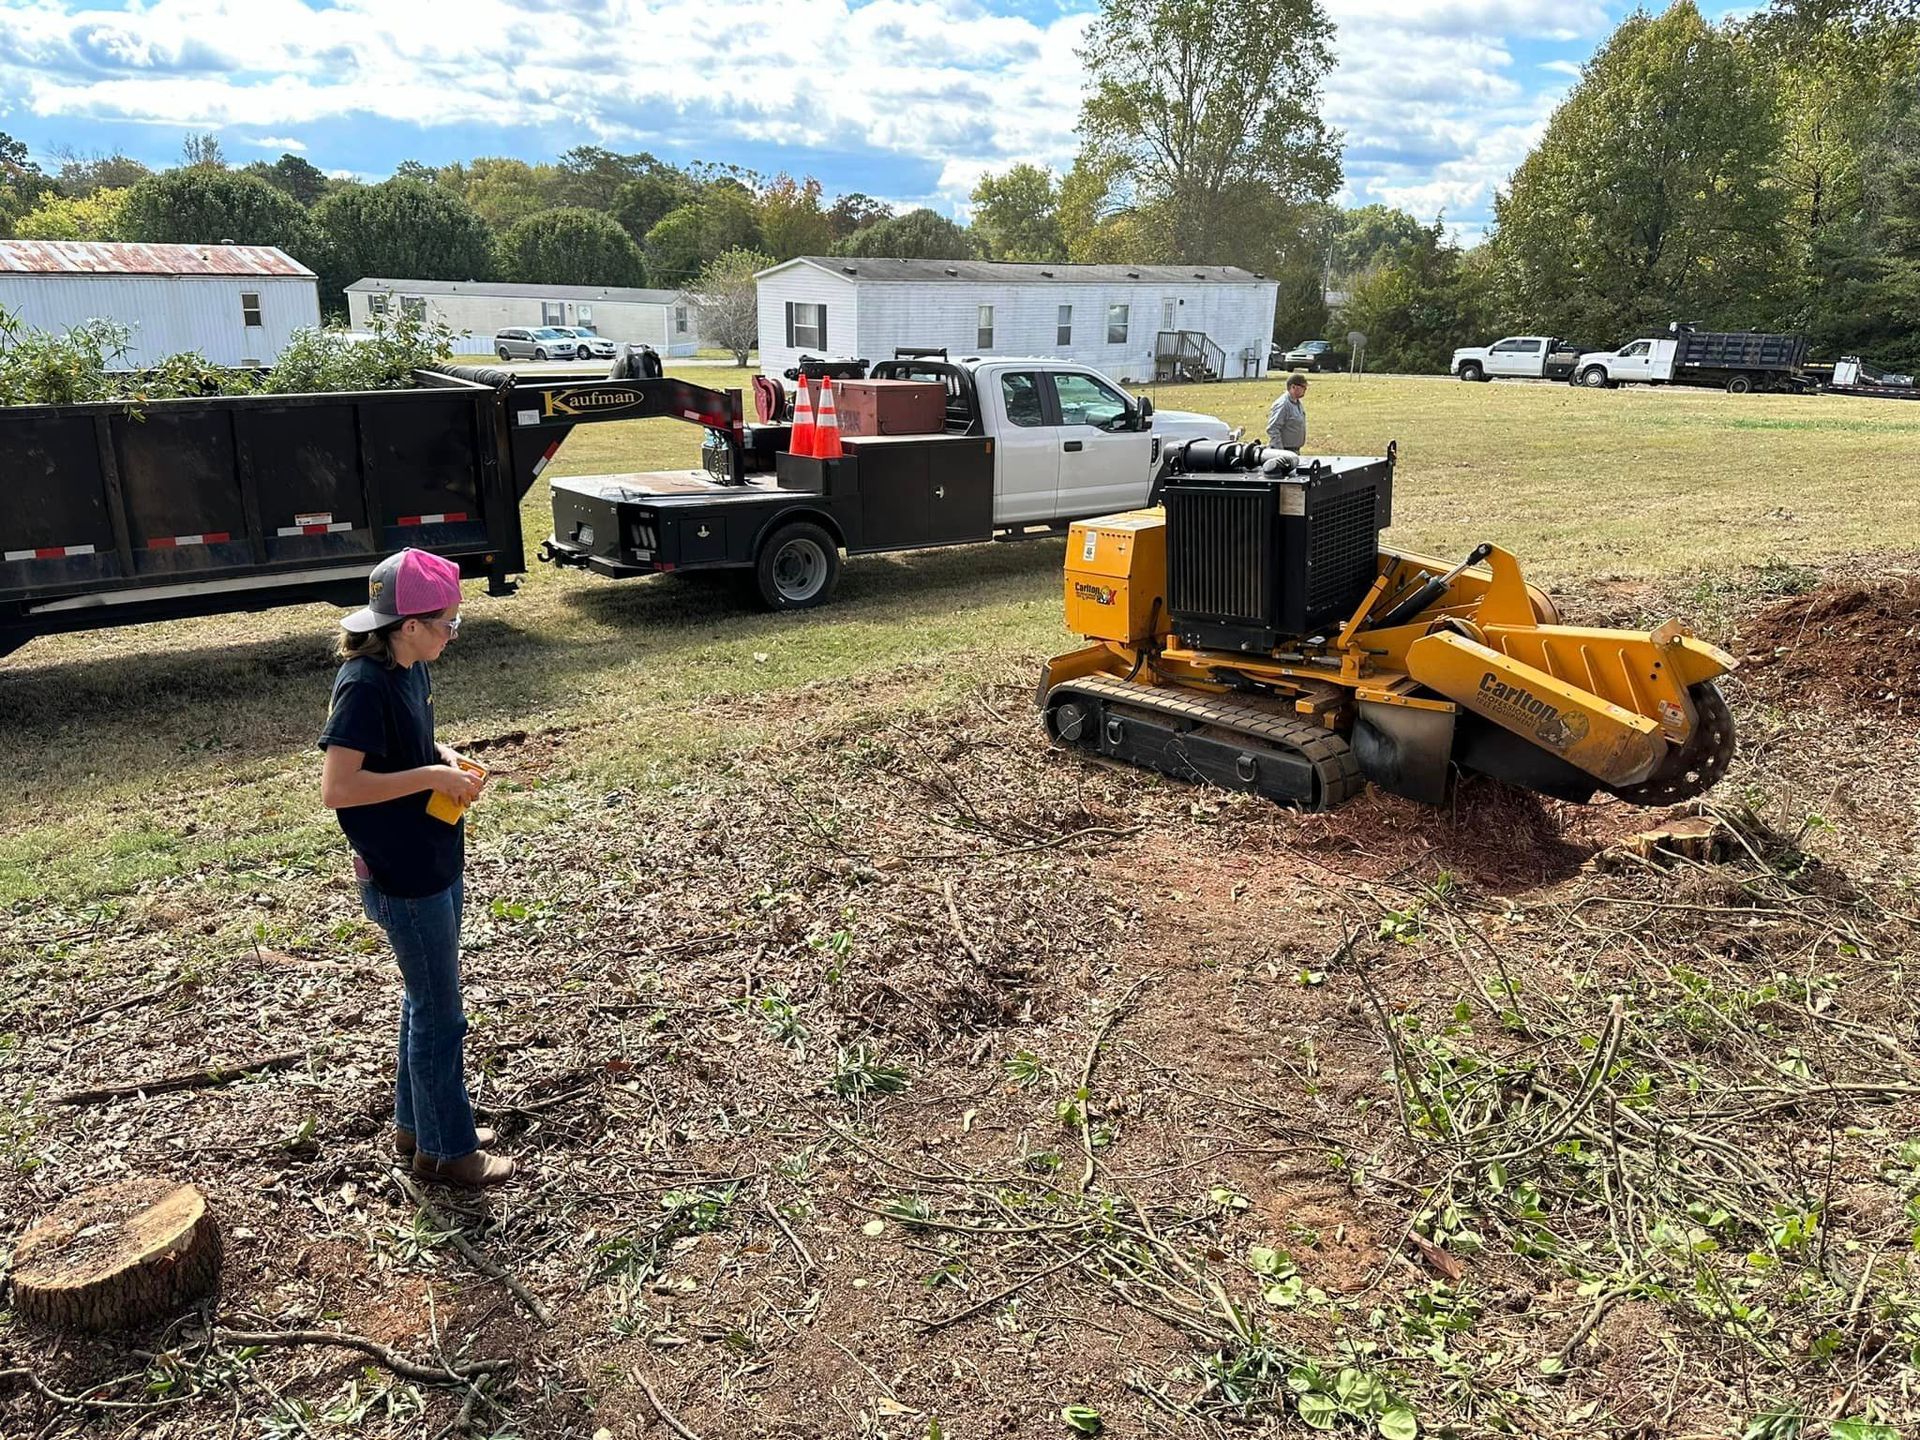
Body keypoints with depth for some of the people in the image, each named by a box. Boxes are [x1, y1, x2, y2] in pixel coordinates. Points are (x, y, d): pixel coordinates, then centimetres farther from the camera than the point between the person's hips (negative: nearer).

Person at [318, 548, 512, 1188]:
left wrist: (445, 758, 0)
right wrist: (433, 776, -24)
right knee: (441, 1013, 5)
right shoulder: (364, 685, -24)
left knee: (426, 998, 21)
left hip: (436, 864, 9)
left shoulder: (412, 668, 2)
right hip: (403, 878, -9)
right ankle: (446, 1148, 23)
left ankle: (415, 1122, 39)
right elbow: (336, 788, -27)